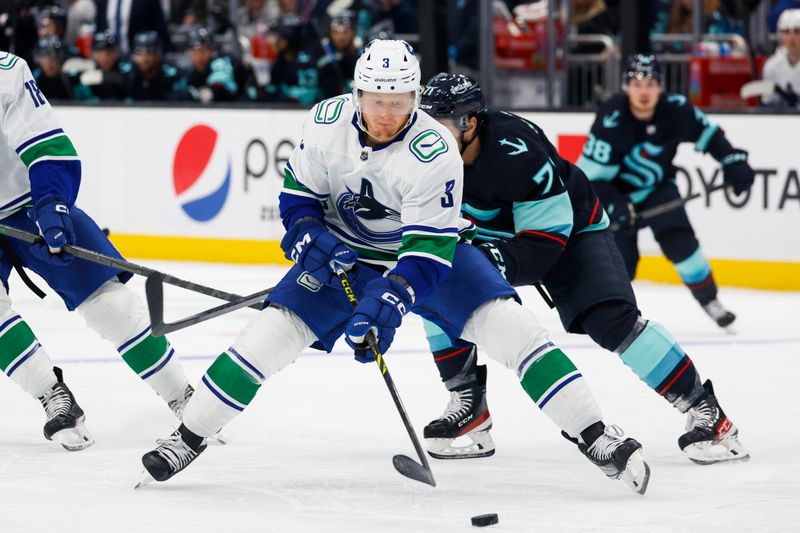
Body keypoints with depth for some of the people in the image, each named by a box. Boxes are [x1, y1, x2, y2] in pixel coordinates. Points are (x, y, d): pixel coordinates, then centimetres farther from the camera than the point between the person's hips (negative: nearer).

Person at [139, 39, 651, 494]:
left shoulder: (435, 151, -29)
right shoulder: (328, 122, -18)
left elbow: (429, 245, -30)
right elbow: (298, 191, -1)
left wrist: (392, 300, -43)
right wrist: (310, 238, -20)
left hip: (429, 249, -3)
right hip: (345, 253, 3)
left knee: (507, 323, -19)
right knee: (274, 330, -11)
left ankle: (596, 437, -13)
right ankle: (189, 438, 3)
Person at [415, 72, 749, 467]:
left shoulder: (515, 150, -37)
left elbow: (548, 235, -33)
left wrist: (502, 261, -44)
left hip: (570, 228, -6)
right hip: (494, 237, 6)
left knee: (611, 319, -22)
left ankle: (703, 409, -14)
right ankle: (469, 403, 0)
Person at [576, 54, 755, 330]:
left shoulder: (675, 109, -20)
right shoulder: (610, 121, -30)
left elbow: (707, 134, -2)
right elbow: (590, 176, -26)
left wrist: (733, 161, -12)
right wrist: (613, 204, -39)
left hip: (657, 188, 3)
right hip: (617, 193, -3)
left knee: (679, 240, -17)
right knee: (621, 262, -9)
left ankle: (708, 299, -1)